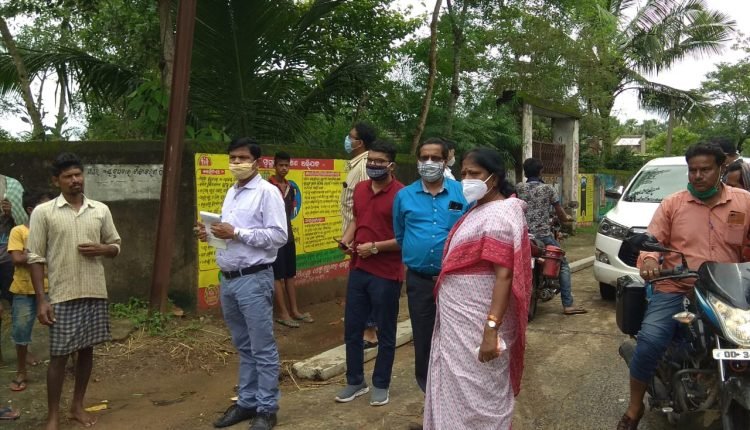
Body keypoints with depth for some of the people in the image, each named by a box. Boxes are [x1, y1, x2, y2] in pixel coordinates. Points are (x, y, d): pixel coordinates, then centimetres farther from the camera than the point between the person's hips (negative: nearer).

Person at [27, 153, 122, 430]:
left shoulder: (101, 210, 5)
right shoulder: (43, 212, -4)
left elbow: (116, 246, 14)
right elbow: (36, 258, -5)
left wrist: (101, 249, -10)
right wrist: (41, 300, -9)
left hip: (95, 293, 3)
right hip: (62, 296, -3)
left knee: (87, 349, 12)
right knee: (59, 355, 3)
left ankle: (77, 406, 28)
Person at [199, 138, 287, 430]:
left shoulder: (267, 192, -8)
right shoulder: (231, 193, 17)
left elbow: (279, 236, -16)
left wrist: (237, 233, -19)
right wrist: (211, 234, 1)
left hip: (254, 279, -8)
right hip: (228, 279, 8)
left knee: (262, 349, 1)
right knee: (243, 347, 16)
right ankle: (247, 402, 27)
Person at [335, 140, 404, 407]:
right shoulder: (360, 189, 8)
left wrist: (375, 247, -19)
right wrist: (347, 238, 3)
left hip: (386, 274, -6)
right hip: (358, 270, 7)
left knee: (385, 332, 9)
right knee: (352, 329, 13)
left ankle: (381, 384, 25)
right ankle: (355, 381, 29)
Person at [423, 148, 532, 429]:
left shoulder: (500, 213, -17)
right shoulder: (479, 210, 13)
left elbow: (504, 275, -24)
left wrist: (491, 329, -28)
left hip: (477, 323, -9)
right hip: (459, 319, 9)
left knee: (477, 394, 3)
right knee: (460, 389, 18)